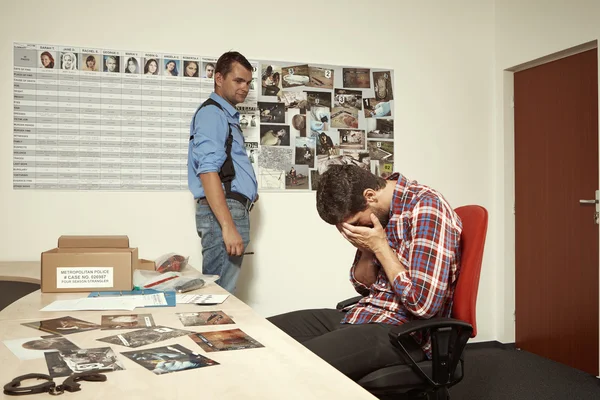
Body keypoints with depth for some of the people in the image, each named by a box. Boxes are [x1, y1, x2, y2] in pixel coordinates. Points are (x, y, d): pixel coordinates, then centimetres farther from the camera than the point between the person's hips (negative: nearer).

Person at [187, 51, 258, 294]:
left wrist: (248, 191, 11)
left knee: (222, 291, 13)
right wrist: (228, 226, -27)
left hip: (233, 209, 10)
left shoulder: (228, 116, 22)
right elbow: (207, 171, -21)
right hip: (223, 212, -10)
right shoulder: (212, 113, -8)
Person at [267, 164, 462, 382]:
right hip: (364, 316, 8)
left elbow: (424, 304, -24)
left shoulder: (426, 208, -19)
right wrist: (366, 249, -5)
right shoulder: (375, 211, 5)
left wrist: (380, 247, -17)